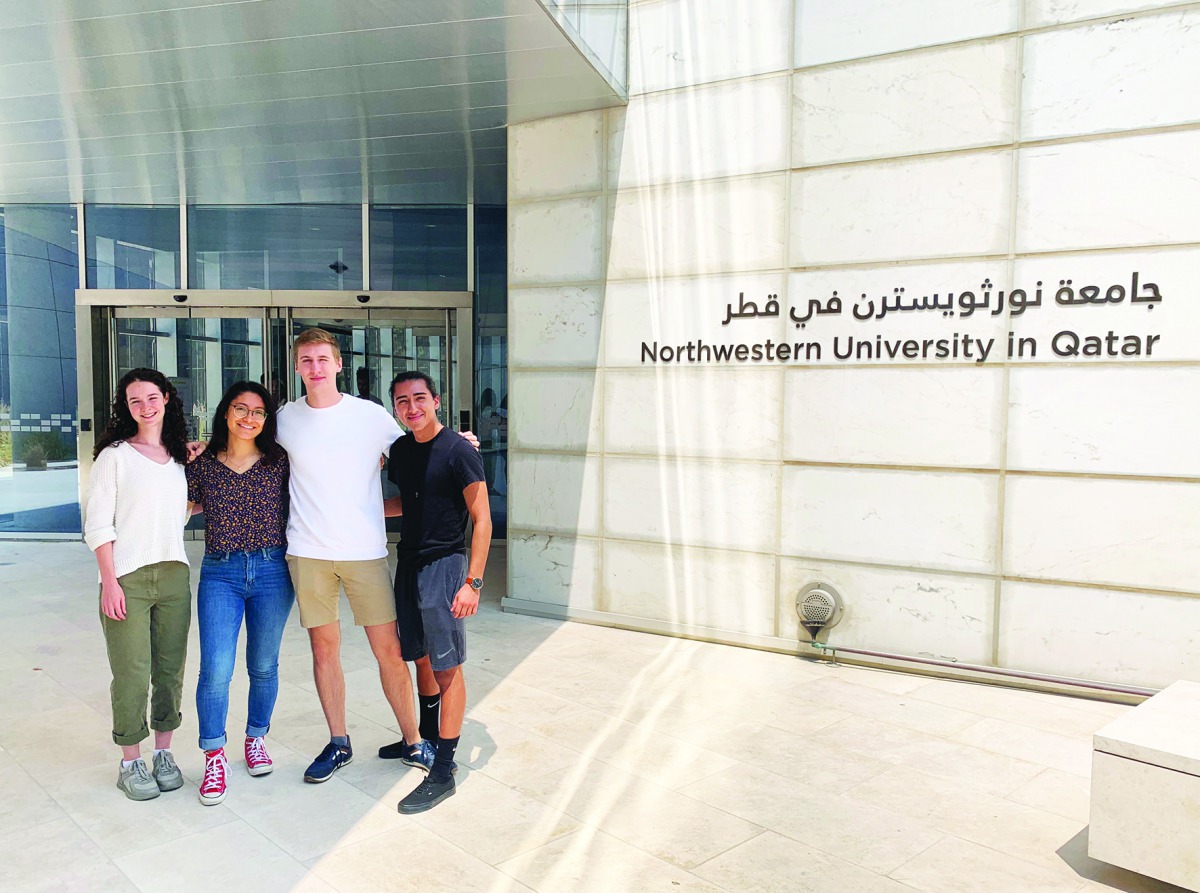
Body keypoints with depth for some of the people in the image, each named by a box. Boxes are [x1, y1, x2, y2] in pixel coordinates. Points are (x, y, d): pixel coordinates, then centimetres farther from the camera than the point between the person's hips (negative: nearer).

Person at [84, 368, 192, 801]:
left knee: (170, 669, 7)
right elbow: (98, 525, -4)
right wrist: (109, 582, -11)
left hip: (173, 574, 4)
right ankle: (130, 763, 13)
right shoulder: (114, 455, 0)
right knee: (132, 674, -2)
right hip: (127, 579, -4)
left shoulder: (180, 457, 14)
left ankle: (164, 753, 21)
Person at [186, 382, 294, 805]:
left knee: (264, 667, 12)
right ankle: (214, 758, 9)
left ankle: (256, 739, 34)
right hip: (219, 575, 0)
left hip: (272, 571, 0)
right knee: (216, 670, -10)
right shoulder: (203, 465, 3)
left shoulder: (279, 461, 1)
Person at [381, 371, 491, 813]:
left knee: (447, 668, -2)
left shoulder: (458, 451, -13)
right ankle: (425, 739, 36)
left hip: (444, 565, -7)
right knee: (422, 659, 17)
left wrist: (472, 582, -19)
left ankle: (443, 771, 4)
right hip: (408, 563, 7)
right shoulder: (400, 449, 9)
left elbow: (482, 519, -14)